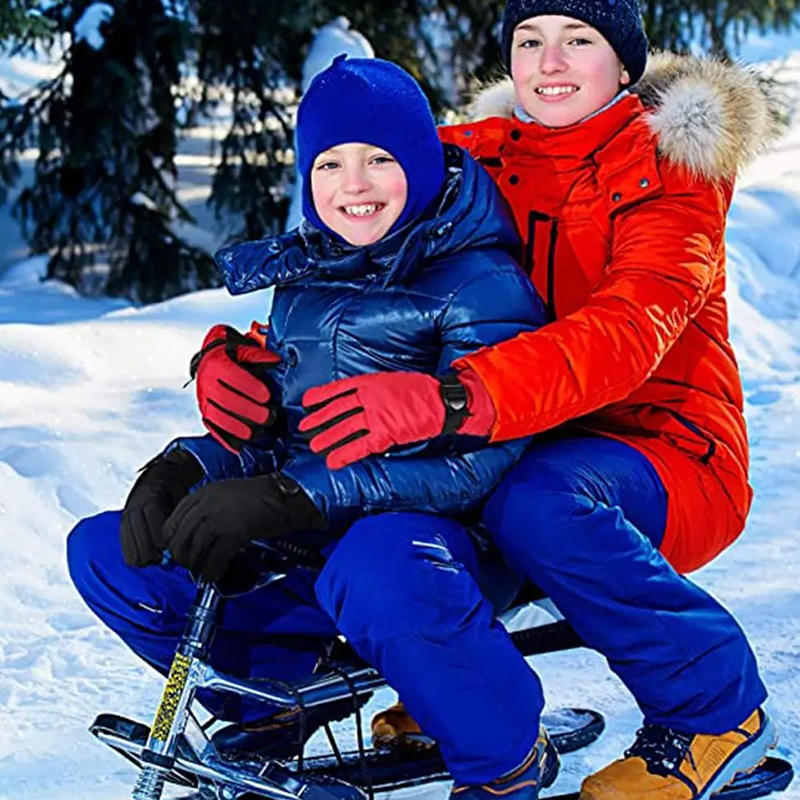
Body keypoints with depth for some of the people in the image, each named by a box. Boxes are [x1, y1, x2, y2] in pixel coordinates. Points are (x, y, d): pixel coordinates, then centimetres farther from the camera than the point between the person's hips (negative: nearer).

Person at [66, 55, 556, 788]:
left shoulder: (480, 284, -9)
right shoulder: (306, 279, 15)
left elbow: (475, 457, -21)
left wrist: (291, 496, -30)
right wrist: (184, 470, -5)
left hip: (435, 536, -7)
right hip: (310, 546, 7)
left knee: (378, 568, -43)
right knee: (102, 553, 0)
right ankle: (275, 697, 9)